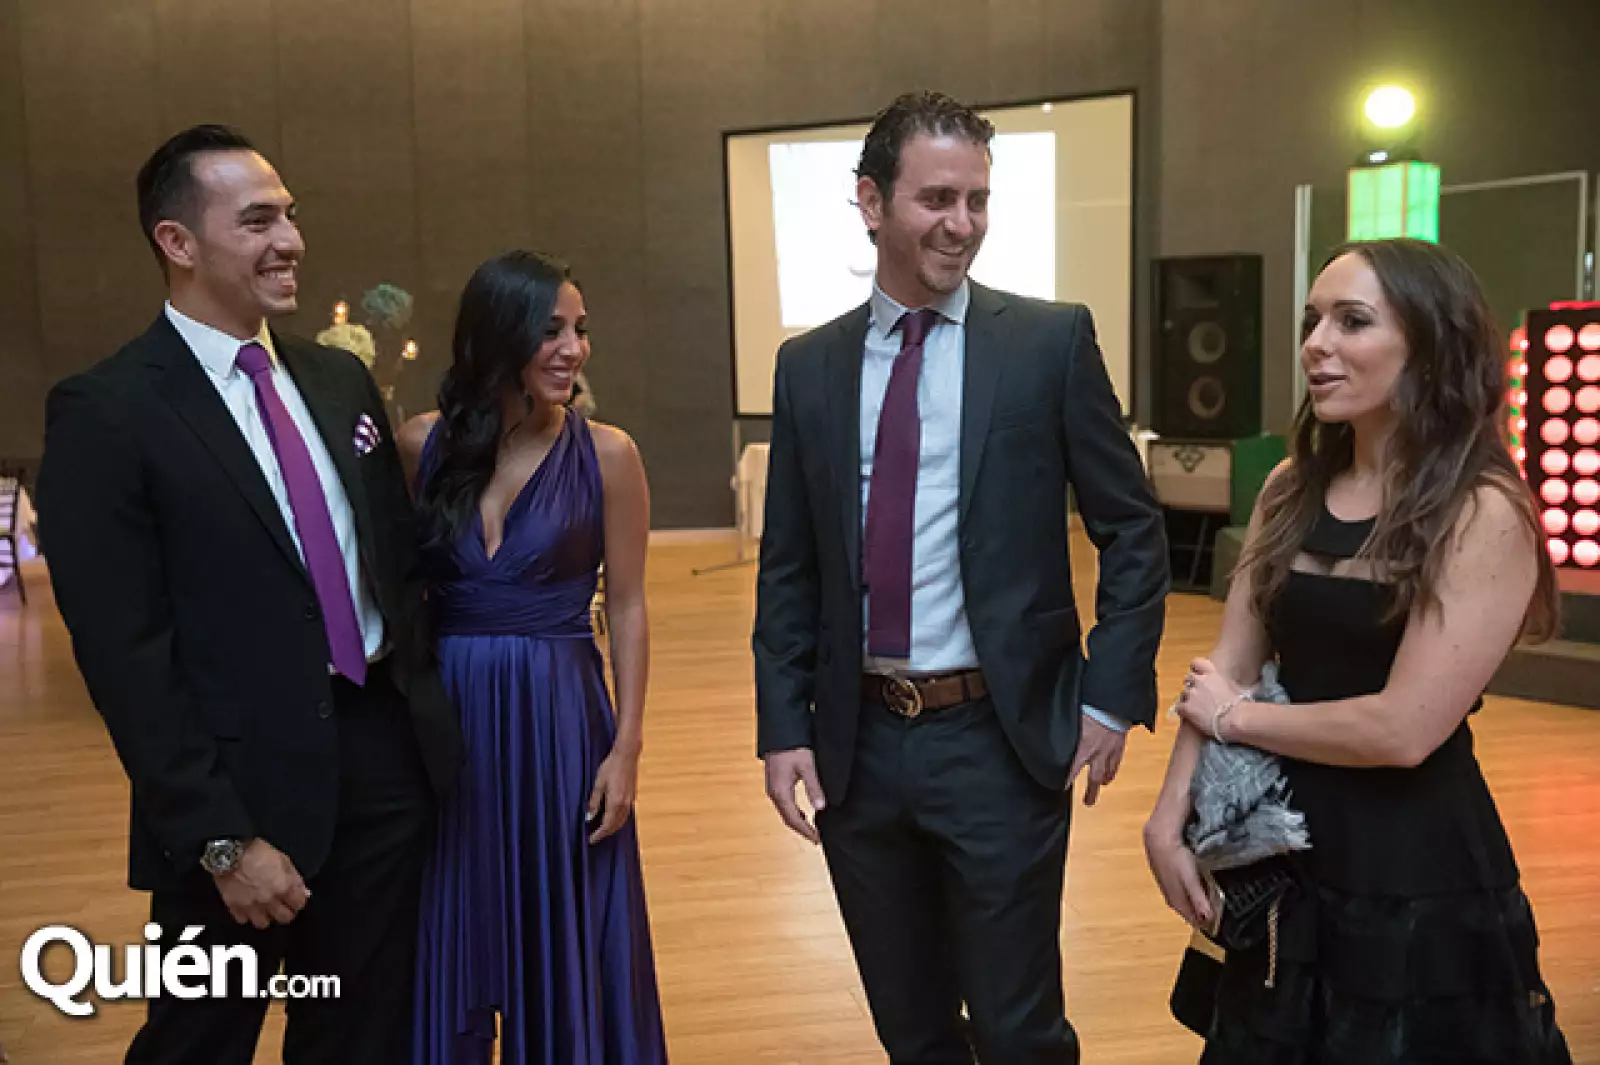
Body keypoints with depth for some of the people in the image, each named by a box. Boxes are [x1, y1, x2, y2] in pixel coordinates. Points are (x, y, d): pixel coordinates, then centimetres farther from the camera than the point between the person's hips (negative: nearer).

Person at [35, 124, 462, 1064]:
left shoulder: (340, 380, 9)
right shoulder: (107, 413, -11)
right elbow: (125, 655, -14)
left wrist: (423, 716, 8)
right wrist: (220, 839, -16)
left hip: (387, 759, 6)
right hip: (246, 786, -5)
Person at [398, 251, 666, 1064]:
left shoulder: (605, 454, -6)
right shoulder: (425, 444, -1)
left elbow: (628, 609, -3)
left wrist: (626, 746, -7)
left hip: (560, 719, -2)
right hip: (446, 719, 2)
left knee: (565, 953, 10)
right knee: (448, 957, 15)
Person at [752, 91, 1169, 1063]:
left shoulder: (1051, 340, -4)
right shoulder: (809, 366, 4)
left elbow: (1133, 529, -1)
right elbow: (788, 569, 7)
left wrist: (1113, 695, -6)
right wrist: (783, 726, 1)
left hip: (1000, 740, -3)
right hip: (856, 745, 3)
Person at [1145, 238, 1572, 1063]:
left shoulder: (1484, 513, -17)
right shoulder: (1292, 487, 2)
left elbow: (1404, 730, -22)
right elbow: (1225, 670, 3)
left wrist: (1234, 718, -10)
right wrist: (1169, 818, -6)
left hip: (1419, 882, -6)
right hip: (1285, 858, 6)